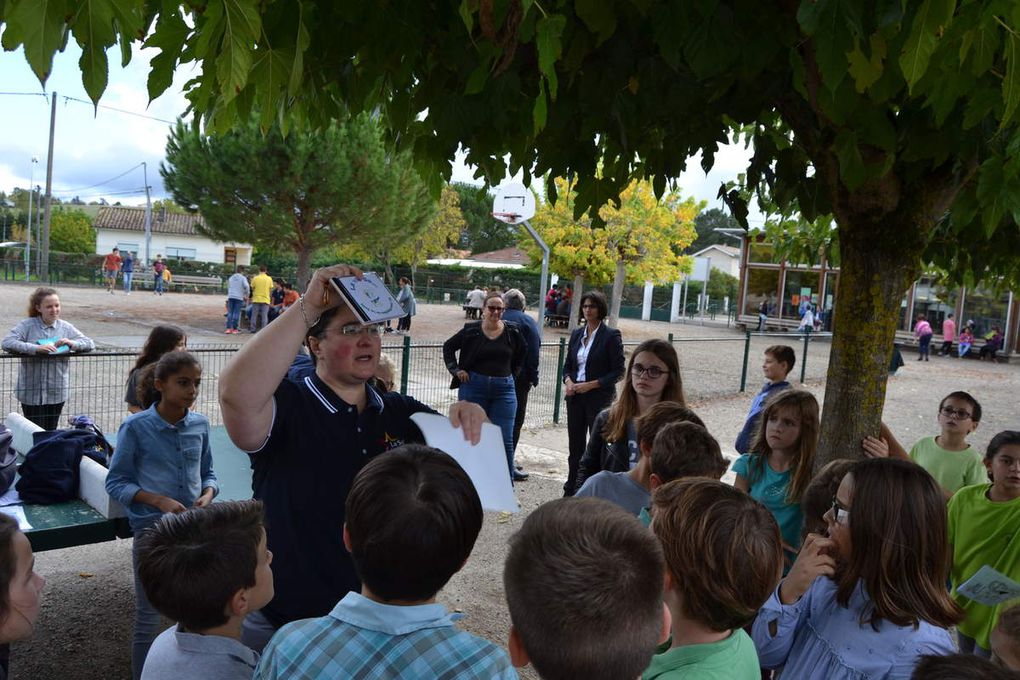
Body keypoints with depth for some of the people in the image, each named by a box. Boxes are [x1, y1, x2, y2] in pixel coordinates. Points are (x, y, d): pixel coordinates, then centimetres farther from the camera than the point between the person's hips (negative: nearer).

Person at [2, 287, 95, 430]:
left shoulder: (66, 328, 5)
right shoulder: (27, 326, -5)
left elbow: (90, 343, 6)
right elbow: (7, 343, -17)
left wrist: (72, 343, -15)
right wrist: (37, 348, -28)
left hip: (57, 392, 3)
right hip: (31, 392, -3)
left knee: (51, 432, 12)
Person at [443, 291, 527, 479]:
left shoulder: (512, 332, 0)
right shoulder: (472, 330, -2)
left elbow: (524, 351, 18)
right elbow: (448, 346, 10)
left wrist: (513, 373, 10)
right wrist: (456, 370, 0)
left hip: (504, 388, 0)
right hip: (474, 387, 0)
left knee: (505, 439, -3)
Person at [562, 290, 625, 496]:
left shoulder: (611, 336, -7)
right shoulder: (577, 334, 10)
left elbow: (618, 372, -9)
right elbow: (568, 365, 16)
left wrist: (591, 384, -16)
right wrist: (568, 381, -5)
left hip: (599, 398, -5)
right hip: (575, 397, 5)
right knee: (575, 445, 10)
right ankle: (571, 490, 20)